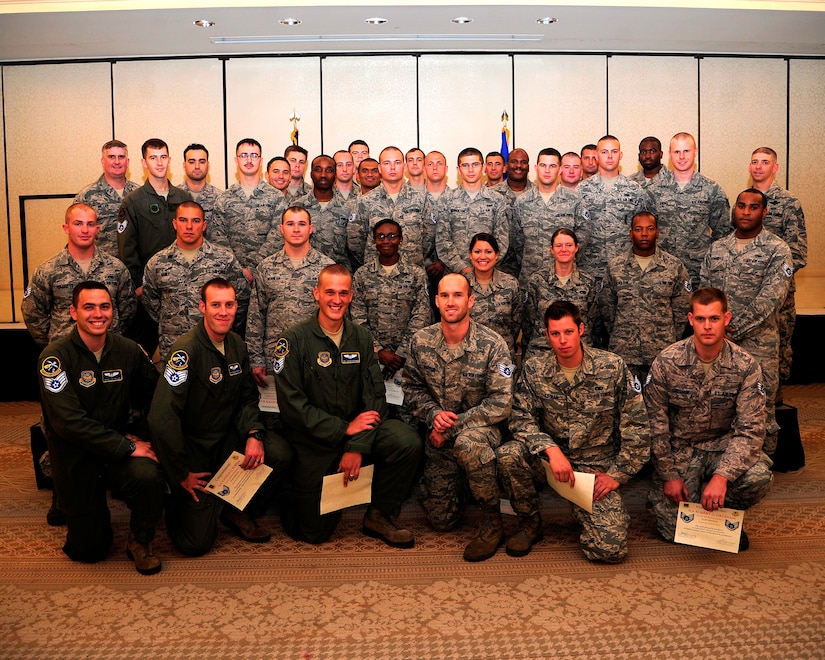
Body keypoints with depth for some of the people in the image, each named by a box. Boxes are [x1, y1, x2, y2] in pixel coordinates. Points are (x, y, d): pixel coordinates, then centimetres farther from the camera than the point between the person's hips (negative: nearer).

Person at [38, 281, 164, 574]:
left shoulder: (128, 350, -5)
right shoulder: (56, 357, -16)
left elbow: (153, 395, 7)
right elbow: (69, 421, -24)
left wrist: (136, 434, -10)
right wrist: (127, 447, -25)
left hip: (121, 445, 2)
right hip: (75, 458, -2)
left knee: (148, 475, -32)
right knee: (88, 550, 4)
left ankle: (140, 542, -2)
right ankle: (98, 516, 40)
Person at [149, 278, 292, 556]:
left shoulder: (237, 345, 2)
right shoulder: (187, 350, -21)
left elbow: (247, 398, 11)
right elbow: (162, 417, -26)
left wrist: (254, 434, -11)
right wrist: (181, 474, -19)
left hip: (228, 437, 6)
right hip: (193, 447, -6)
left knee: (280, 455, -22)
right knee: (196, 543, -11)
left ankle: (239, 512, 5)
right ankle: (177, 500, 24)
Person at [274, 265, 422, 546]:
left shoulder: (361, 338, 4)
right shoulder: (294, 340, -8)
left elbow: (375, 396, -3)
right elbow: (292, 405, -15)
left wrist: (357, 446, -16)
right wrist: (344, 429, -19)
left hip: (356, 431, 3)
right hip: (314, 442, -3)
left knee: (408, 442, -24)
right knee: (314, 532, -3)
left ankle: (380, 516, -3)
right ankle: (296, 498, 32)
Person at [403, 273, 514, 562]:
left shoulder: (492, 345, -15)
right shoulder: (421, 342, -4)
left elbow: (501, 403, -17)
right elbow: (412, 388, 6)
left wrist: (453, 426, -20)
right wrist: (434, 414, -14)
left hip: (482, 427, -3)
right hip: (440, 436, 4)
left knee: (468, 443, -41)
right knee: (441, 520, 1)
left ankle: (492, 520, -20)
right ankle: (461, 484, 36)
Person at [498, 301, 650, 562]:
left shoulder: (612, 367, -8)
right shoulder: (534, 369, -4)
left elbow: (636, 426, -5)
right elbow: (521, 419, -9)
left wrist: (617, 474, -7)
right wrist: (551, 450, -25)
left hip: (597, 468, -1)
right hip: (550, 459, 1)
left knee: (611, 549, -17)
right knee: (508, 455, -31)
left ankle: (583, 510, 21)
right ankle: (530, 523, -1)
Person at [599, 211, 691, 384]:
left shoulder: (675, 267, 1)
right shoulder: (615, 266, 3)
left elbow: (682, 308, 4)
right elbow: (606, 305, 8)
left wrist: (671, 339, 3)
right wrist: (618, 335, 7)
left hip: (662, 352, 0)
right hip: (623, 352, 1)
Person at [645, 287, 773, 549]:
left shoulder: (745, 366, -12)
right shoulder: (666, 362, -13)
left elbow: (750, 429, -17)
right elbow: (656, 423, -7)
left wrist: (722, 476, -29)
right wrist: (669, 475, -8)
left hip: (722, 446, 1)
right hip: (678, 448, -1)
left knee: (759, 476, -31)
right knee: (675, 528, -14)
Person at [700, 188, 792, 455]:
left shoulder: (777, 250, -3)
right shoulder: (716, 249, 12)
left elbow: (770, 298, -13)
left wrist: (734, 329, -17)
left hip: (758, 344, -4)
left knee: (761, 408, 2)